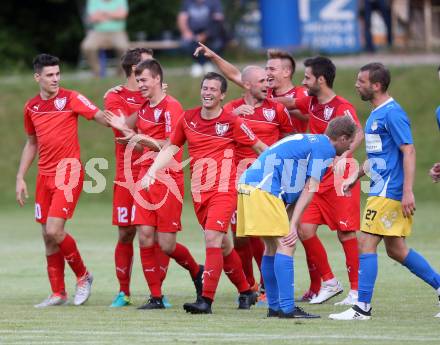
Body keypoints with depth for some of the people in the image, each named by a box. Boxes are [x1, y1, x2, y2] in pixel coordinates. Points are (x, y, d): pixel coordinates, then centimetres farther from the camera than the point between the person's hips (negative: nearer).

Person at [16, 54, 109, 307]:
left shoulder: (71, 99, -7)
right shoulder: (32, 107, 10)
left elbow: (102, 117, -17)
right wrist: (21, 178, 16)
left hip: (68, 174, -6)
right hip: (45, 176, 6)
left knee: (54, 231, -16)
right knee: (48, 236, 6)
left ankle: (83, 275, 6)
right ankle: (58, 294, 15)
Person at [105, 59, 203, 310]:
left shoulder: (171, 106, -10)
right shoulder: (144, 109, 14)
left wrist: (144, 138, -23)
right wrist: (125, 130, 10)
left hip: (168, 181, -7)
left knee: (167, 244, -5)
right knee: (145, 239, -3)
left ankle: (197, 271, 25)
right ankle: (156, 297, 2)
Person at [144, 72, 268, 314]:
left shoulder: (232, 122, -6)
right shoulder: (188, 118, 6)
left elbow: (260, 148, 2)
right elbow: (170, 148, 13)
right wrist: (152, 171, 2)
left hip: (223, 190, -5)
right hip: (198, 192, 5)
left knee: (212, 238, -19)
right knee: (222, 245, 12)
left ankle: (206, 300, -20)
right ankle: (246, 292, 30)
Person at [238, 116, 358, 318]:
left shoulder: (310, 141, 27)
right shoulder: (325, 148, -2)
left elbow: (302, 189, 22)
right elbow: (310, 189, -7)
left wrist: (290, 222, 14)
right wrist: (293, 225, -11)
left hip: (248, 183, 10)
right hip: (264, 189, -10)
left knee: (272, 247, 15)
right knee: (285, 246, -10)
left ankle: (274, 306, 18)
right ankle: (287, 308, -15)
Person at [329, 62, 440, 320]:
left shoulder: (392, 113, -14)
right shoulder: (376, 114, 16)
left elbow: (409, 152, -19)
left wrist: (408, 192, -25)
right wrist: (356, 177, 26)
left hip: (389, 193, -10)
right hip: (381, 190, 10)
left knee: (366, 245, -9)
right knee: (396, 249, 12)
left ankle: (363, 308, -8)